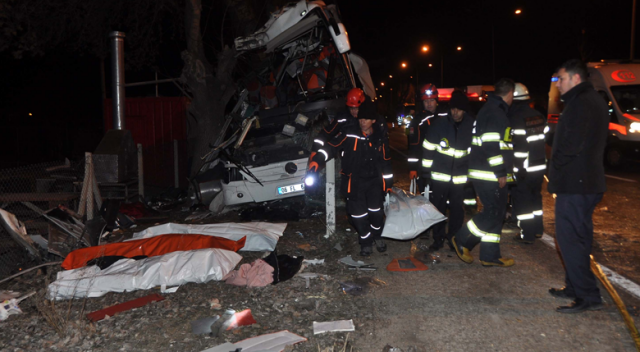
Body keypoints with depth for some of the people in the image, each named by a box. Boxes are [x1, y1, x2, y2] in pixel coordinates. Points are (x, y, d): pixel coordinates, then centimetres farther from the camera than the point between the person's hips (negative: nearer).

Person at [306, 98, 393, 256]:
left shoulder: (381, 136, 0)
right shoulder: (349, 133, -10)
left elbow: (386, 161, 9)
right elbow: (331, 147, -15)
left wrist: (388, 183, 12)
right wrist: (316, 162, -29)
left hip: (375, 180, 2)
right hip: (355, 181, -2)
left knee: (376, 211, -3)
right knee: (358, 214, -3)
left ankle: (378, 236, 28)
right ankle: (366, 241, 23)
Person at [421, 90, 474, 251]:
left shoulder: (471, 126, -3)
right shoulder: (439, 124, -8)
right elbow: (429, 148, -3)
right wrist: (426, 170, -2)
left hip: (460, 176, 1)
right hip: (439, 174, -1)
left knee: (457, 207, 7)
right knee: (438, 206, 6)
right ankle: (438, 238, 21)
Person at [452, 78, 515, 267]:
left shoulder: (492, 109, 19)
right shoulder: (495, 112, -14)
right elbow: (492, 144, -23)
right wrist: (500, 172, -20)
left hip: (489, 173, 11)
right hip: (489, 174, -11)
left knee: (496, 212, 12)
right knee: (494, 212, -7)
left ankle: (490, 255, 17)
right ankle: (462, 240, 5)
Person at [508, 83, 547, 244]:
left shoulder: (516, 119, -16)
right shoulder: (539, 116, 9)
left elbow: (519, 147, -21)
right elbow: (546, 139, 13)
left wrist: (519, 169, -19)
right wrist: (542, 161, 21)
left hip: (523, 169, -8)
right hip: (540, 166, 8)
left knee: (522, 200, 1)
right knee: (535, 197, 20)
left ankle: (527, 235, 5)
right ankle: (538, 230, 30)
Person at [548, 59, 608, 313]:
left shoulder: (580, 103, -16)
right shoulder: (596, 101, 18)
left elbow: (571, 144, -25)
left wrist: (555, 166, -8)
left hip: (574, 183, -11)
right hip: (590, 181, 11)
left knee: (569, 238, -6)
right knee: (579, 236, 16)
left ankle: (588, 296, -3)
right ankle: (576, 287, 27)